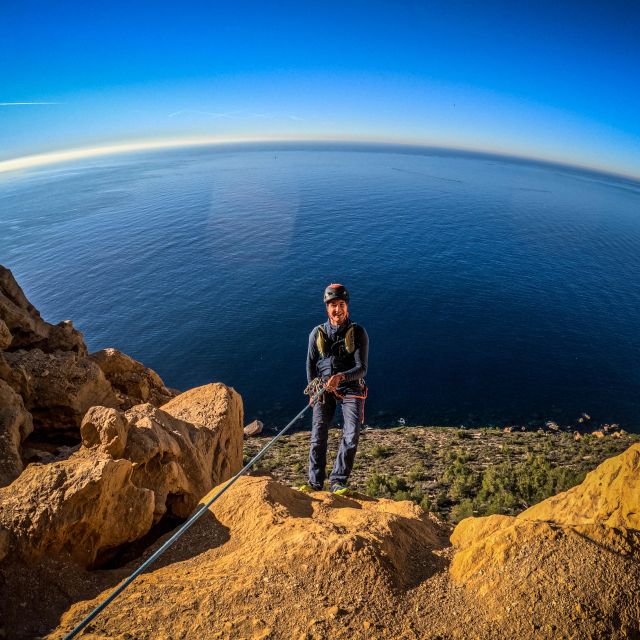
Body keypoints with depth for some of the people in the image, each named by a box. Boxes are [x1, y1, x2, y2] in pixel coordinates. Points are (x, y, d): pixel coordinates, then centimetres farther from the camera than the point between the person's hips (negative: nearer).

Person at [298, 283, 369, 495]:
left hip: (351, 388, -1)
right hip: (324, 389, 2)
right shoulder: (317, 333, 3)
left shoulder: (358, 332, -4)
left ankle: (338, 482, 1)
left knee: (351, 436, -12)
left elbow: (362, 368, -11)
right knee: (318, 435, -5)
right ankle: (315, 482, 8)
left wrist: (341, 376, -30)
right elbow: (311, 365, 10)